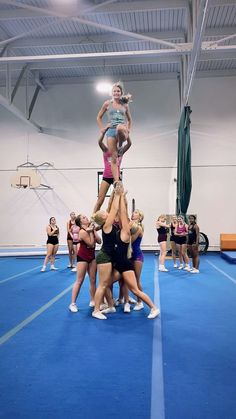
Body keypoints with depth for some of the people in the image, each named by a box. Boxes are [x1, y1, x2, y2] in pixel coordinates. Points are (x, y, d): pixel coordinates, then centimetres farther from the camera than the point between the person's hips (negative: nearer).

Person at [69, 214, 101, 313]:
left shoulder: (91, 229, 3)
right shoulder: (82, 232, -21)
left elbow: (99, 241, -5)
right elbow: (91, 244, -20)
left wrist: (94, 230, -10)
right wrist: (90, 232, -19)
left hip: (92, 257, 8)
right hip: (82, 258, -8)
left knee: (93, 280, 9)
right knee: (79, 281, -4)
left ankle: (92, 301, 19)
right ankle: (73, 303, 3)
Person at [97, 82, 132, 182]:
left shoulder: (125, 105, 15)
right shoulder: (107, 104, 12)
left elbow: (129, 119, 28)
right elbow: (99, 117, 20)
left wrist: (128, 130, 13)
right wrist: (102, 128, 7)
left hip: (122, 130, -1)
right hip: (111, 130, 1)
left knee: (120, 127, -42)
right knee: (114, 157, -7)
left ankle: (120, 146, -12)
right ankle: (116, 182, -7)